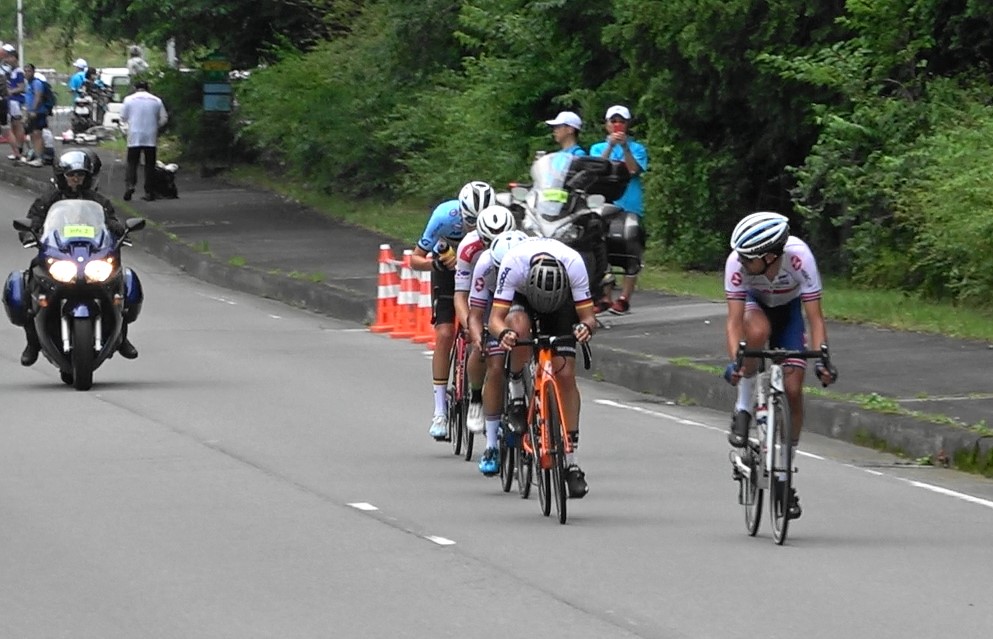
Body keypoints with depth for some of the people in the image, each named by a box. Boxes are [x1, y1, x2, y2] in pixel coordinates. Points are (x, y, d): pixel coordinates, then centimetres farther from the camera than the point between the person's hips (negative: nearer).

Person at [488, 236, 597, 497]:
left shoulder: (574, 264, -36)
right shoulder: (513, 263, -39)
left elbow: (588, 314, -29)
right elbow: (495, 318, -37)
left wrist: (585, 326, -52)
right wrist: (503, 334, -58)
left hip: (562, 300, 0)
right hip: (521, 296, 0)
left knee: (565, 375, -12)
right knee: (519, 326, -38)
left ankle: (571, 460, -9)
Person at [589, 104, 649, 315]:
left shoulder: (637, 148, 9)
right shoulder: (598, 148, 16)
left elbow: (634, 169, -8)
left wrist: (625, 146, -17)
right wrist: (611, 146, -14)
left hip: (630, 207, -2)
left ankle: (624, 298, -3)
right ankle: (604, 298, 4)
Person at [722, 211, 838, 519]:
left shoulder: (799, 258, -36)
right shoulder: (738, 262, -34)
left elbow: (815, 317, -34)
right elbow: (734, 319, -34)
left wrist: (822, 359, -46)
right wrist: (735, 360, -49)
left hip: (788, 308, 0)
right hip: (754, 302, 0)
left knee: (793, 390, -11)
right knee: (758, 331, -38)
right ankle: (743, 411, -18)